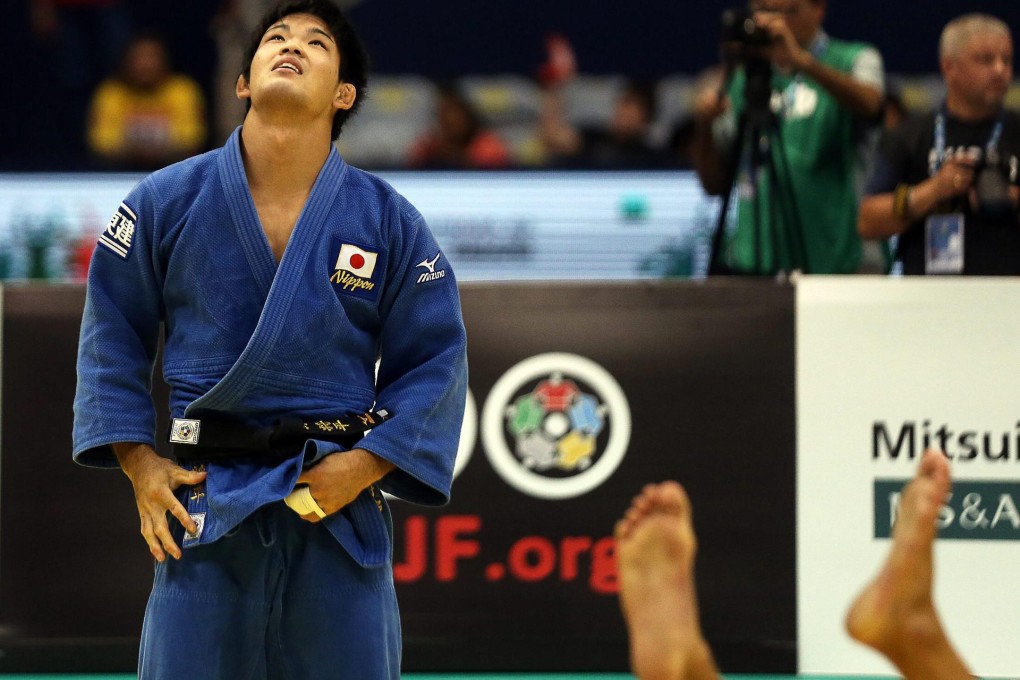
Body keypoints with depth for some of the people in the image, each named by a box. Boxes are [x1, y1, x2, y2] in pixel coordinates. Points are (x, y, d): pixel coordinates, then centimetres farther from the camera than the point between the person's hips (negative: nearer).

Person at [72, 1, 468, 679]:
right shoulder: (168, 202, 0)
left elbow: (436, 362, 4)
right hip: (202, 503, 0)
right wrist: (138, 461, 0)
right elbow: (113, 332, 9)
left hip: (339, 501, 0)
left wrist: (366, 465, -9)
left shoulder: (390, 222, 0)